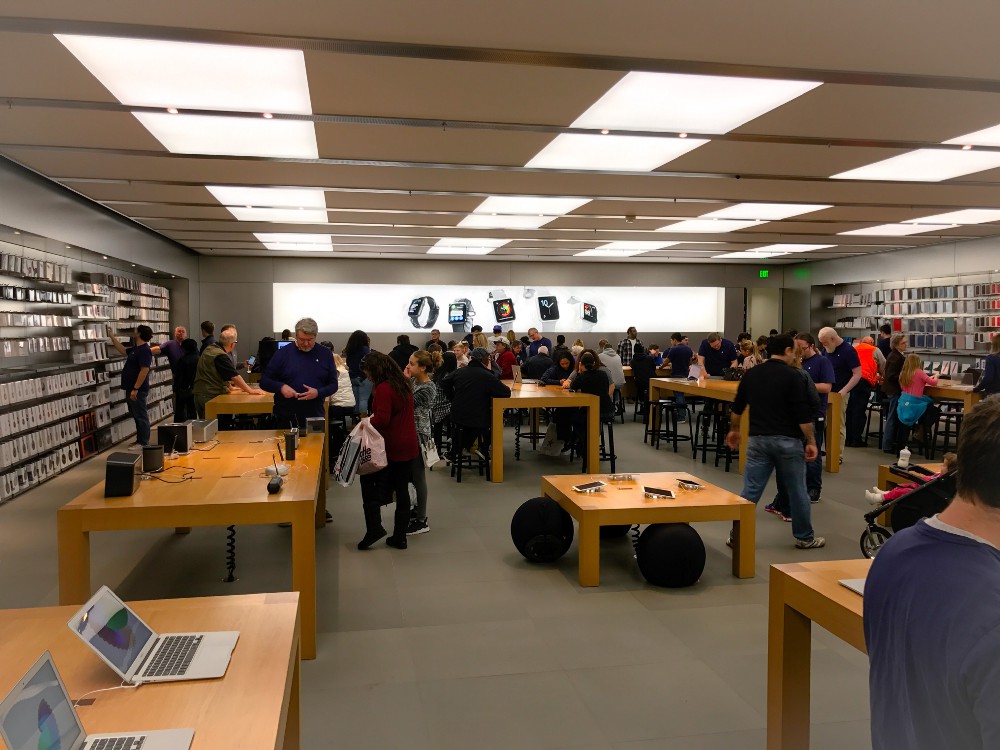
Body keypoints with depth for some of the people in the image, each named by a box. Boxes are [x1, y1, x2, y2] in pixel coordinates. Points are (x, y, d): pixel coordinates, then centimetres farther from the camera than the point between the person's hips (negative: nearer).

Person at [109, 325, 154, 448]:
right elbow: (123, 351, 33)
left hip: (137, 390, -10)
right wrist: (112, 337, 32)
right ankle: (140, 440, 23)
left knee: (141, 416, -4)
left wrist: (135, 389, -26)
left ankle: (143, 443, 1)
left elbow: (145, 370, -25)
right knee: (137, 416, 15)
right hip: (131, 388, 10)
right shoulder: (135, 349, 13)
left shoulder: (144, 350, -18)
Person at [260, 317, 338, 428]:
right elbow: (264, 381, 4)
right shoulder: (283, 353, 1)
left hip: (315, 417, 1)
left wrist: (318, 392, -15)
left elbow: (333, 385, 5)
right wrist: (281, 387, -16)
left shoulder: (325, 354, 4)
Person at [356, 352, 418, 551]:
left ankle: (374, 526, 4)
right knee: (402, 490, 10)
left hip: (389, 447, -8)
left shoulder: (383, 389, -17)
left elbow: (382, 420, -22)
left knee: (368, 480, 9)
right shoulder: (404, 384, 10)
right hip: (408, 447, 8)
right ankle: (399, 537, 15)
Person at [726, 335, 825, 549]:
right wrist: (811, 441, -5)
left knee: (750, 490, 6)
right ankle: (805, 537, 20)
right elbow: (803, 415, -12)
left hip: (758, 439, 4)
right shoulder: (794, 376, -9)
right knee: (796, 491, 9)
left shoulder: (751, 374, 7)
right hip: (787, 441, -4)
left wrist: (734, 430, 29)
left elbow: (738, 407, 16)